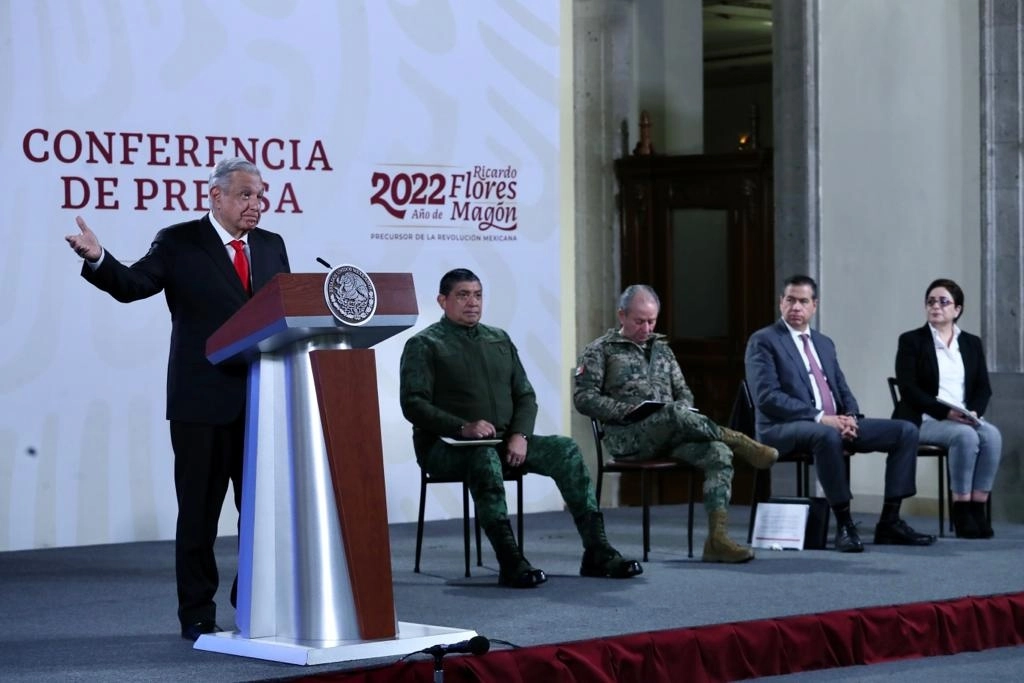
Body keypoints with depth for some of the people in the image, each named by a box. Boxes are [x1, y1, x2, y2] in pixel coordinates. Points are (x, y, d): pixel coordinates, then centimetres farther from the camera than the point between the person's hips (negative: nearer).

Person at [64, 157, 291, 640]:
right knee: (199, 510, 4)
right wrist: (97, 258, -28)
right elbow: (131, 285, -10)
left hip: (263, 400, 4)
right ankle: (197, 613, 11)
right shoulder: (179, 243, -1)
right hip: (202, 400, -4)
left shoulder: (271, 246, 13)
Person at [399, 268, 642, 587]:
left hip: (505, 440, 6)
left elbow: (525, 395, 16)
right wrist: (463, 427, -27)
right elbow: (413, 404, -12)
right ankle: (510, 562, -47)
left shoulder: (499, 339, 18)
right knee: (484, 455, -39)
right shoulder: (424, 345, 0)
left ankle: (596, 551, -18)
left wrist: (520, 434, -6)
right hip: (445, 447, -6)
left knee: (566, 449, -15)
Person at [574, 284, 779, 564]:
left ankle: (717, 538, -35)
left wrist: (684, 416, 0)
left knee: (719, 453, -25)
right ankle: (739, 442, -20)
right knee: (675, 413, -37)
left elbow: (684, 393, 25)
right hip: (628, 438, -5)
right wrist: (625, 409, -16)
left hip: (670, 435, 5)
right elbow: (583, 397, -1)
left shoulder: (661, 349, 25)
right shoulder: (601, 350, 8)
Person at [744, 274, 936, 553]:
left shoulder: (824, 343, 22)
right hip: (784, 427, -7)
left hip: (833, 423, 7)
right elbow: (767, 397, -14)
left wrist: (850, 417, -6)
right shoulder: (763, 341, -1)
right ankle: (844, 525, -31)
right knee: (826, 435, -42)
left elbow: (843, 391, 19)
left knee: (906, 431, -6)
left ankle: (889, 522, -7)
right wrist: (819, 418, -21)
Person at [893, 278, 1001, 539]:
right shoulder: (911, 341, 2)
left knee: (992, 435, -29)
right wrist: (945, 412, -20)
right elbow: (909, 388, -9)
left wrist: (973, 412, -12)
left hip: (965, 419, 4)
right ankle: (961, 511, -26)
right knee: (966, 437, -34)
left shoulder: (972, 343, 16)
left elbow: (983, 388, 10)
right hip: (924, 419, -4)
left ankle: (977, 507, -26)